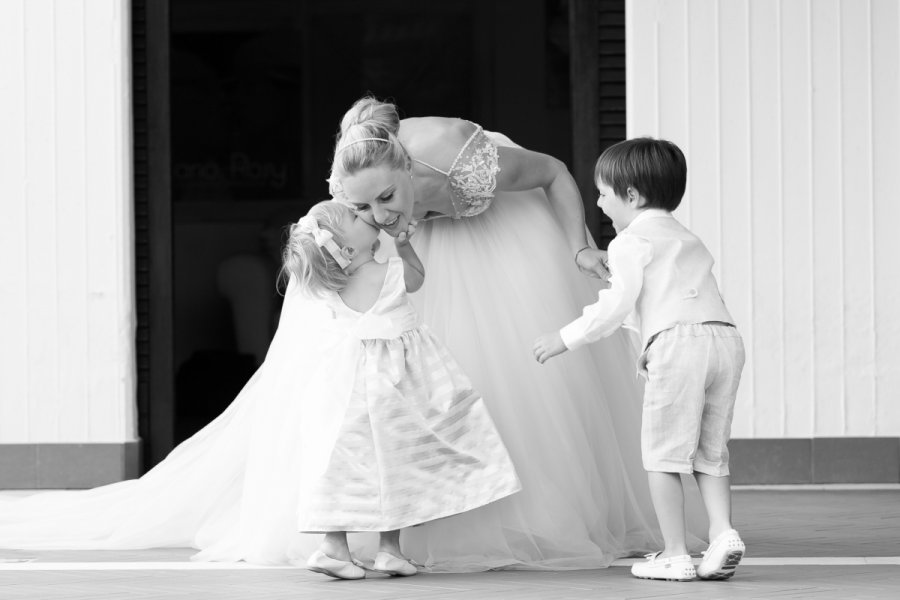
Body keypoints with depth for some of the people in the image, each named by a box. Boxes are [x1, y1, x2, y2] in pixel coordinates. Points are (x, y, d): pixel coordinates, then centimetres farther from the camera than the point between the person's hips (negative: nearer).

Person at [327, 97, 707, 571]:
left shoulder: (459, 160, -43)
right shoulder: (345, 184, -32)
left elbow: (553, 173, -22)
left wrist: (579, 249, -26)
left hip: (503, 210, -3)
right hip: (430, 234, 3)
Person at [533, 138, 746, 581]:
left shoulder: (631, 241, 3)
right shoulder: (686, 240, 29)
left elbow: (619, 304, -6)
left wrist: (566, 339, -1)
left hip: (679, 340, -8)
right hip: (727, 336, 8)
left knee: (663, 452, 0)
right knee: (710, 453, 14)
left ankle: (674, 554, -2)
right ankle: (723, 532, -4)